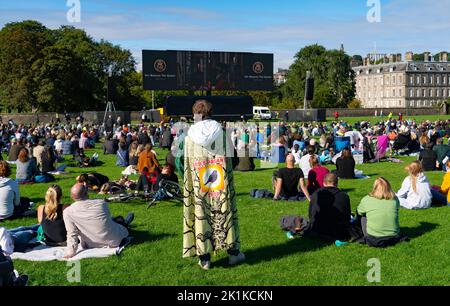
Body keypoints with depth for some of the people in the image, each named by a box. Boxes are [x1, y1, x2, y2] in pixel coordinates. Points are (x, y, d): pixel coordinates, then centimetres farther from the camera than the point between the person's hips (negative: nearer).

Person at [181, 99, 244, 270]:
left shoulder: (191, 134, -2)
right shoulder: (220, 131, -2)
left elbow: (187, 164, 0)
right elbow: (228, 158, 0)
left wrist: (189, 185, 10)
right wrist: (227, 178, 10)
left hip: (198, 182, 0)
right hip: (220, 179, 0)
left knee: (201, 213, 6)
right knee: (225, 211, 11)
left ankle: (204, 258, 9)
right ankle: (233, 252, 19)